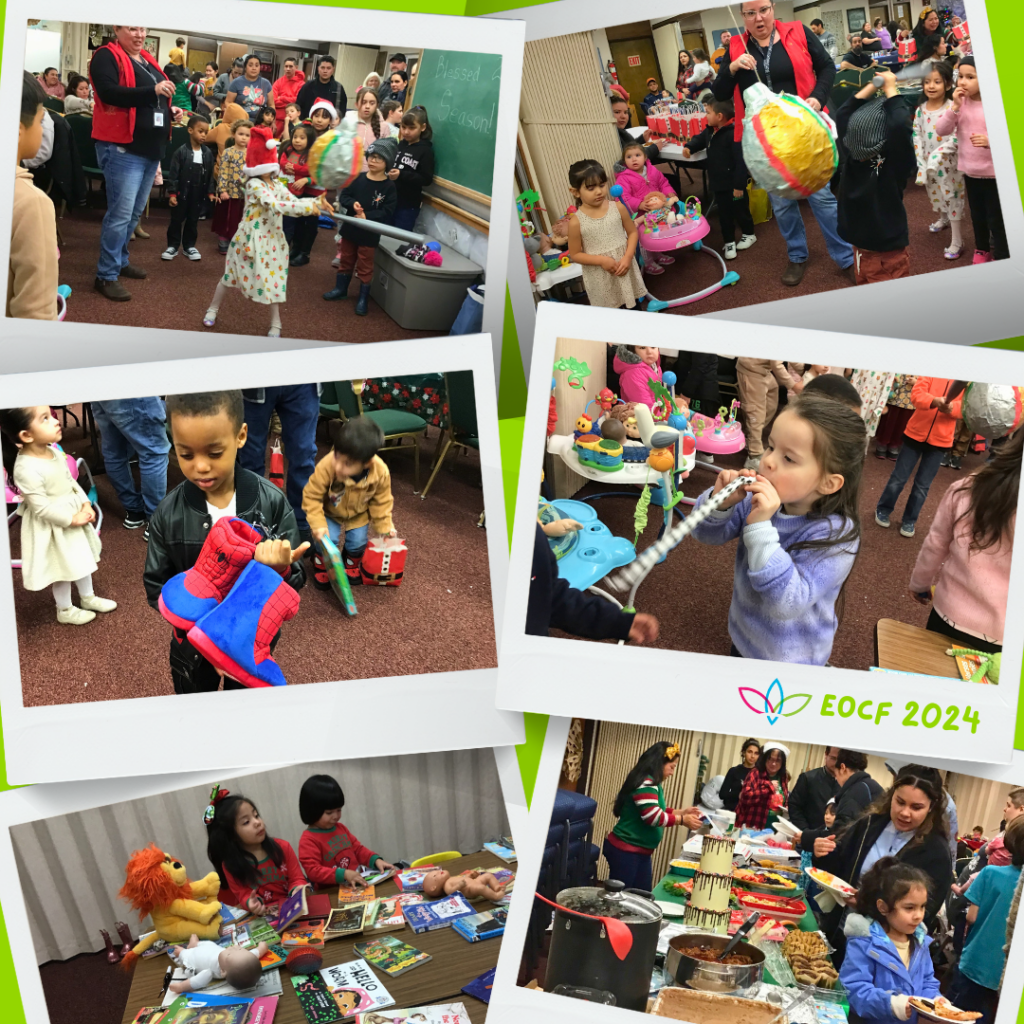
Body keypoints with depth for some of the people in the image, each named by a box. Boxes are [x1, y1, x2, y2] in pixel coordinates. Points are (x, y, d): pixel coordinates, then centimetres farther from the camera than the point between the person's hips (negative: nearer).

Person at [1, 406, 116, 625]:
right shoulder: (26, 468, -33)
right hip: (52, 527, -8)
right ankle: (65, 611, 35)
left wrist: (86, 505, -4)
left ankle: (88, 598, 46)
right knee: (63, 569, 12)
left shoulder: (54, 452, -6)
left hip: (74, 514, 8)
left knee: (82, 559, 24)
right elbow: (41, 508, -28)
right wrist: (72, 518, -21)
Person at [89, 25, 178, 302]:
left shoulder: (148, 60, 17)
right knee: (121, 213, -11)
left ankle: (119, 260, 30)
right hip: (123, 148, -8)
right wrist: (152, 91, -29)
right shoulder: (107, 57, -8)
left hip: (151, 148, 9)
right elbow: (108, 93, -23)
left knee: (135, 212, 16)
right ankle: (106, 276, -5)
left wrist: (169, 111, 7)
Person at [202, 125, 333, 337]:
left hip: (271, 240, 6)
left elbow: (294, 202, 2)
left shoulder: (276, 185, 5)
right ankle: (213, 310, 29)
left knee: (273, 279, 7)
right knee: (230, 276, 9)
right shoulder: (254, 185, -19)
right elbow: (276, 206, -30)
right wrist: (308, 208, -32)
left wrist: (317, 202, -16)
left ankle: (275, 324, 18)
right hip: (250, 239, -6)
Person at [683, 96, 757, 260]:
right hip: (718, 183, 7)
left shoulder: (734, 134, -25)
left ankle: (748, 234, 35)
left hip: (734, 184, -7)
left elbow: (741, 161, -25)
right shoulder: (710, 131, 3)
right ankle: (729, 242, 25)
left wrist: (739, 185, -25)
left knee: (740, 211, 13)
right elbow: (700, 139, 25)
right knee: (724, 214, 13)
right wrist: (689, 147, 1)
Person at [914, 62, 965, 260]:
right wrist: (921, 164, -5)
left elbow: (958, 137, -21)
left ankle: (957, 241, 7)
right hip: (928, 162, 5)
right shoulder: (920, 110, -1)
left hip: (949, 162, -5)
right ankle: (943, 219, 52)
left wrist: (938, 154, -28)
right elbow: (917, 137, 1)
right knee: (935, 194, 23)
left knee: (952, 196, 0)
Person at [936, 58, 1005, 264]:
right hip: (969, 170, 5)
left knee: (996, 218, 0)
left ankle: (1001, 258, 12)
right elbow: (941, 130, -6)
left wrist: (990, 141, -30)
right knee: (977, 216, 22)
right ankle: (982, 249, 41)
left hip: (994, 171, -5)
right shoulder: (960, 102, 0)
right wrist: (954, 107, -20)